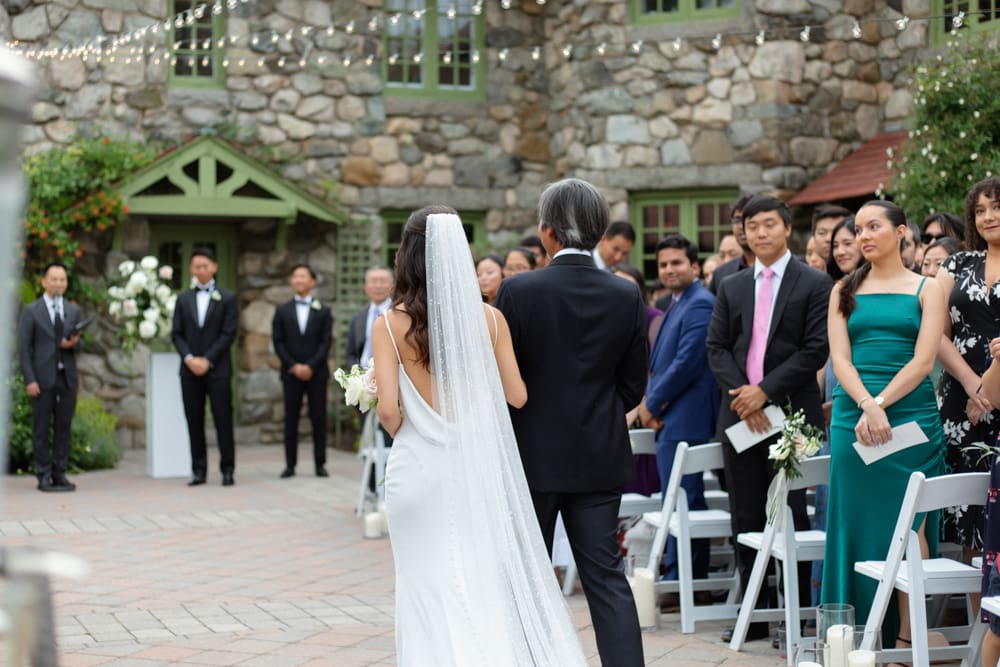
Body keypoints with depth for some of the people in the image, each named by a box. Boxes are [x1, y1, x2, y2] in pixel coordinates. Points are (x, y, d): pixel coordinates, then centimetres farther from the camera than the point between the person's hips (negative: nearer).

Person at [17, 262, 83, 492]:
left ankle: (60, 474, 10)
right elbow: (23, 348, -2)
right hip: (43, 378, -4)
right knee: (41, 429, -1)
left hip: (67, 377, 4)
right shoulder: (31, 311, 2)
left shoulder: (73, 310, 14)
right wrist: (29, 380, -10)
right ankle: (44, 476, 4)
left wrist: (73, 343, -10)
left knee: (64, 428, 4)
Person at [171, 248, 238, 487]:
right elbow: (177, 334, 8)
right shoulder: (183, 299, 13)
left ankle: (227, 469, 1)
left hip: (217, 368, -3)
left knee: (223, 418, -3)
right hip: (190, 369, 3)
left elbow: (229, 333, -3)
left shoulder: (227, 298, 4)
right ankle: (199, 470, 7)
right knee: (194, 420, 3)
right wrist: (189, 358, -9)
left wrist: (207, 360, -11)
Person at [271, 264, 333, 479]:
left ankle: (320, 464, 3)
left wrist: (310, 366, -11)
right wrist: (293, 366, -7)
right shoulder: (282, 311, 10)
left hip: (316, 372, -1)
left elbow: (325, 342, 0)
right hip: (291, 372, 1)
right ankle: (290, 465, 3)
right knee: (291, 420, 1)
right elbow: (278, 342, 4)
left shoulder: (323, 311, 7)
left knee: (319, 419, -1)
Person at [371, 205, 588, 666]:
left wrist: (403, 434, 9)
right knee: (491, 583, 13)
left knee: (430, 590, 8)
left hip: (419, 468, -1)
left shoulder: (389, 324, -6)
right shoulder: (489, 317, -2)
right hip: (478, 466, 2)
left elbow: (388, 409, -12)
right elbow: (517, 396, 1)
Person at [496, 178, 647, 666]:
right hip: (600, 458, 3)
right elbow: (633, 385, 3)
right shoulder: (626, 297, -3)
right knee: (606, 576, 5)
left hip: (534, 455, -2)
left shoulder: (518, 291, -13)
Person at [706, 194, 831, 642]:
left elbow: (815, 349, -8)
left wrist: (765, 391, -14)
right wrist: (740, 394, -8)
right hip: (740, 415, 4)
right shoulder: (731, 288, 13)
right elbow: (716, 348, 8)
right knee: (746, 518, 7)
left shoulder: (814, 285, 0)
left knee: (791, 516, -1)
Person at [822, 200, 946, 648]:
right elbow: (840, 359, 1)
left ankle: (905, 638, 2)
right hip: (852, 420, 2)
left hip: (912, 418, -2)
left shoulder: (926, 289, 5)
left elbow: (923, 361, -6)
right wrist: (867, 406, -16)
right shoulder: (845, 291, 12)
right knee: (857, 527, 3)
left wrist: (881, 405, -16)